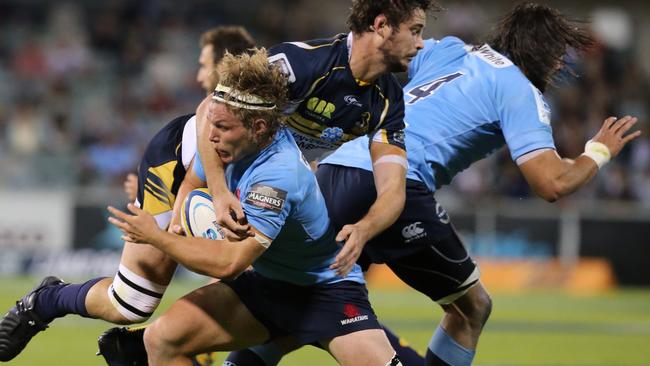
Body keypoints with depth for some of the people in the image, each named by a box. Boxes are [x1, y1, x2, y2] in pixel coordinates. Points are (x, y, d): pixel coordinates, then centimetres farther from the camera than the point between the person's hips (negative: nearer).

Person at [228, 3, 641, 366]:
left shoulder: (448, 50, 24)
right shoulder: (521, 93, 6)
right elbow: (552, 183, -3)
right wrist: (599, 152, 16)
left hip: (333, 171, 7)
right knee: (472, 307, 11)